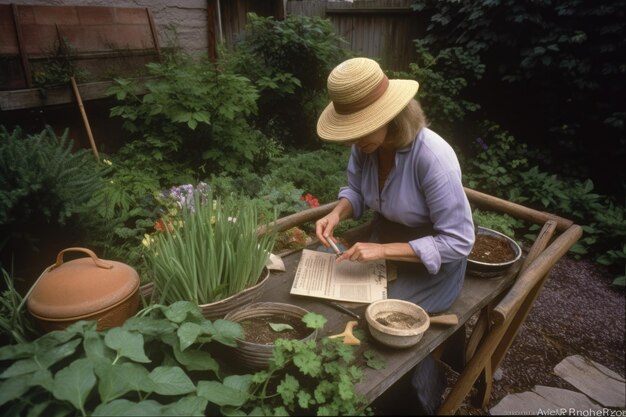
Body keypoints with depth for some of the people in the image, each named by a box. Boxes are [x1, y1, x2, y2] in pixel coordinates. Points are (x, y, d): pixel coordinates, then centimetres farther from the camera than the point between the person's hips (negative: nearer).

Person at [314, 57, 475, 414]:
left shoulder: (433, 157, -32)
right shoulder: (364, 144, -14)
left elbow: (458, 241, -28)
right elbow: (356, 191, 5)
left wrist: (383, 250, -33)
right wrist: (337, 214, -18)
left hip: (434, 257, -6)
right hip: (387, 236, 6)